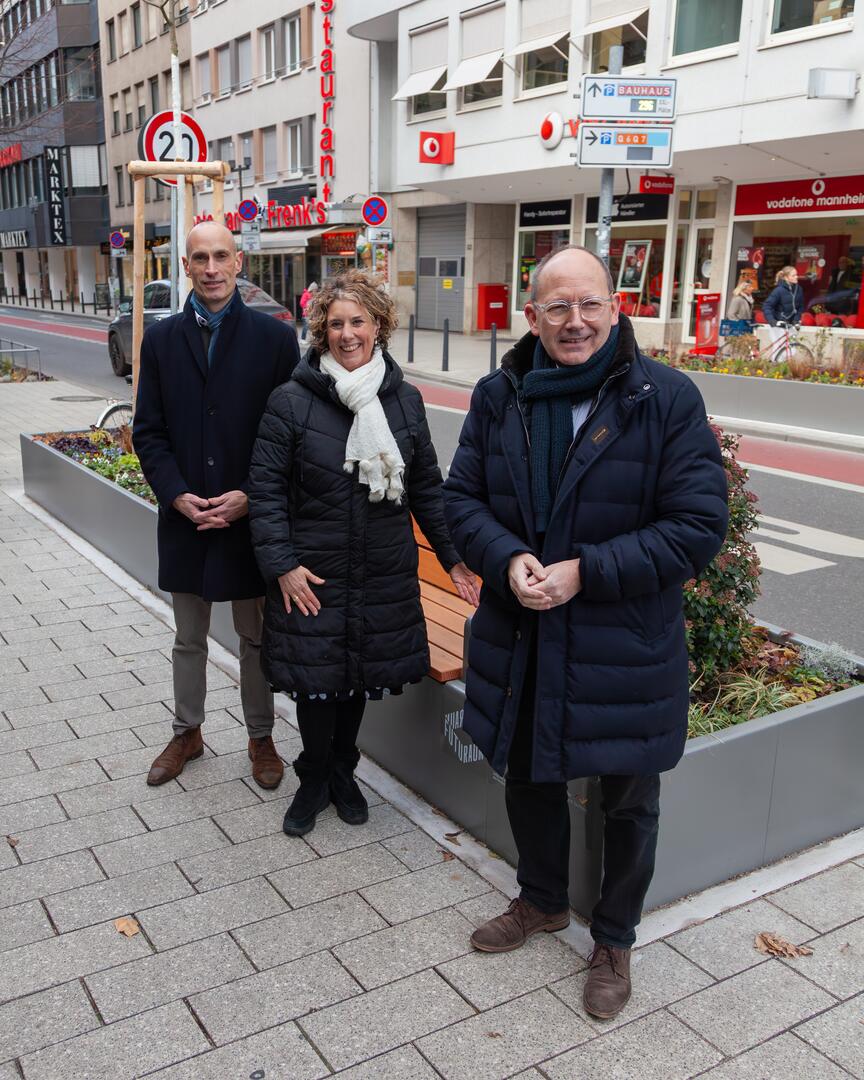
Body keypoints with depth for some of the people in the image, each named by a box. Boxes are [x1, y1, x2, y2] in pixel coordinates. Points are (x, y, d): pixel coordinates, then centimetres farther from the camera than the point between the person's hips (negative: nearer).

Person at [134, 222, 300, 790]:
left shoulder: (276, 337, -5)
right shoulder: (161, 339, 3)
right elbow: (148, 430, 3)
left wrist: (250, 497, -15)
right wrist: (177, 494, -11)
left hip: (251, 516, -2)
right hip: (184, 517, 3)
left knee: (256, 638, 13)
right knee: (189, 639, 18)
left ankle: (261, 738, 30)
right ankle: (187, 733, 36)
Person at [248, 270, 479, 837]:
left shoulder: (405, 400, 2)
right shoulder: (291, 401, -8)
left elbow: (426, 487, 9)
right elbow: (266, 489, -6)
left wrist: (453, 556, 5)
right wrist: (282, 563, -12)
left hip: (384, 576, 3)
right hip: (312, 576, -3)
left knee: (363, 674, 15)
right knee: (316, 678, 7)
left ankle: (342, 772, 38)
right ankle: (314, 780, 32)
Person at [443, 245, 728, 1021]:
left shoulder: (667, 398, -13)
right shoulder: (500, 396, 0)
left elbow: (699, 525, -15)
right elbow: (462, 498, 2)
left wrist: (585, 571, -22)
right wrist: (509, 560, -19)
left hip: (626, 648, -3)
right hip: (521, 639, 4)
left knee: (627, 801, 15)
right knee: (529, 777, 22)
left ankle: (614, 941, 41)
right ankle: (543, 901, 51)